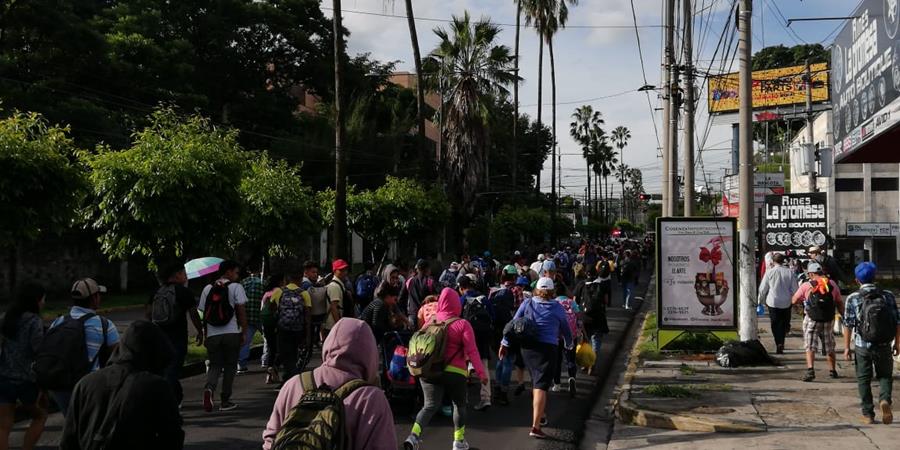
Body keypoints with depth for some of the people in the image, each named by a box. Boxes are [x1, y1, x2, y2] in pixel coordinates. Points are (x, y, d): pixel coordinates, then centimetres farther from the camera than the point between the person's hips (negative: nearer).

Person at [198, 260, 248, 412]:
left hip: (212, 335, 3)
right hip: (232, 333, -3)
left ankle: (209, 389, -18)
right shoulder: (236, 287, -2)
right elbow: (241, 311, -6)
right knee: (230, 366, 9)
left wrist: (205, 335, 17)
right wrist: (244, 332, 0)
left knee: (215, 365, 11)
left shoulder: (208, 288, 10)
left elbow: (204, 313, 11)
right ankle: (225, 401, 10)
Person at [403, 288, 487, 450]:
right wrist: (481, 373, -10)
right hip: (454, 372, -3)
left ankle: (414, 436, -16)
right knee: (459, 405, 18)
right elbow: (471, 351, -13)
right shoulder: (462, 324, -7)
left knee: (430, 405, 6)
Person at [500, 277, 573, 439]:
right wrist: (569, 344, 31)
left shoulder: (527, 303, 3)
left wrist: (505, 343, 10)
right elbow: (565, 329, 12)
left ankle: (538, 416, 39)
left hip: (527, 347, 4)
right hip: (547, 348, -4)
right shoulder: (557, 308, 0)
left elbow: (514, 323, 3)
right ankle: (535, 427, -15)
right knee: (541, 386, -7)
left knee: (535, 382, 23)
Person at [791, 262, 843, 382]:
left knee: (810, 346, -3)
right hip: (828, 321, 4)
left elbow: (794, 300, -2)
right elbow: (839, 303, 9)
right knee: (829, 347, 18)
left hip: (812, 320, -3)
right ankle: (833, 371, 29)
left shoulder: (806, 286, -7)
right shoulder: (832, 284, 3)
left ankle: (810, 370, -19)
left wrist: (803, 300, 17)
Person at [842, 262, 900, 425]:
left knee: (863, 379, 11)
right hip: (884, 346, 1)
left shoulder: (853, 299, -7)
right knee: (885, 375, 18)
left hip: (862, 346, -1)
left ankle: (868, 414, 13)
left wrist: (846, 347, 2)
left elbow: (848, 324, -6)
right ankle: (885, 399, -8)